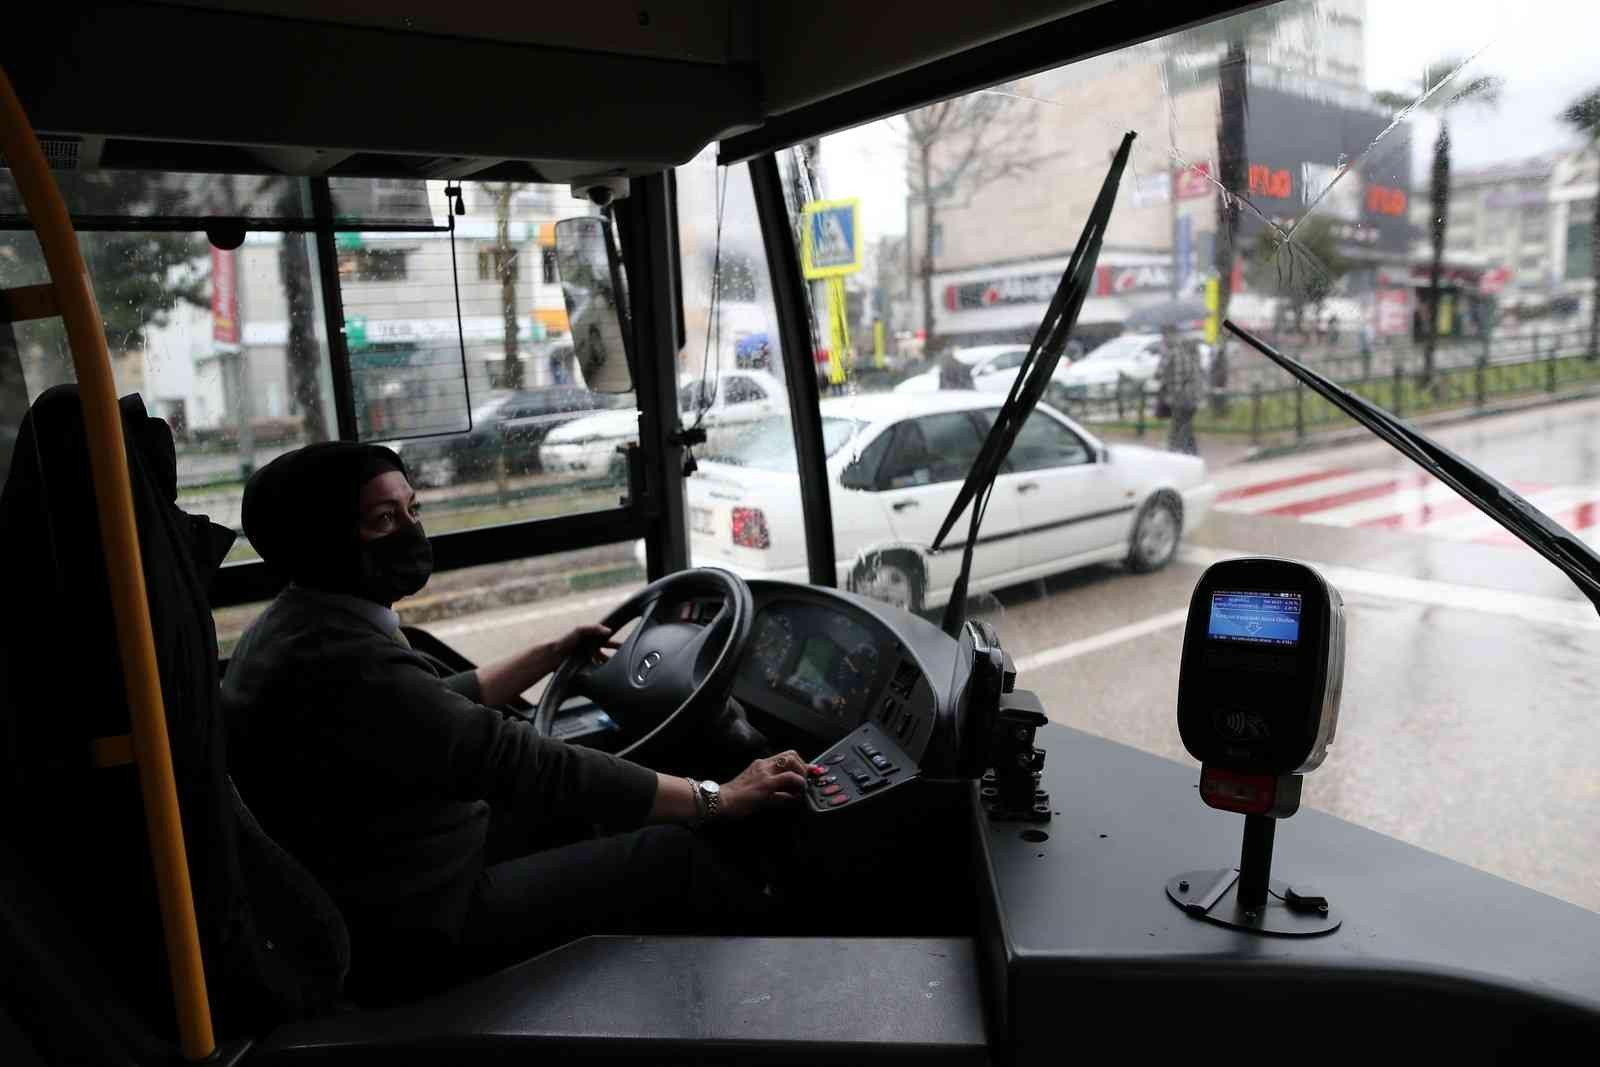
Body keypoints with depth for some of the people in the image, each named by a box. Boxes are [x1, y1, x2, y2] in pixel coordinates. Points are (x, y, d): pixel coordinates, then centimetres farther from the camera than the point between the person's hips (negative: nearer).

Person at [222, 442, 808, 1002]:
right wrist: (717, 799, -21)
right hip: (415, 933, -10)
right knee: (681, 856, -10)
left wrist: (552, 654, 25)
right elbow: (524, 765, -29)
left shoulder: (294, 626, 4)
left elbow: (437, 703, 18)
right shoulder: (339, 659, -28)